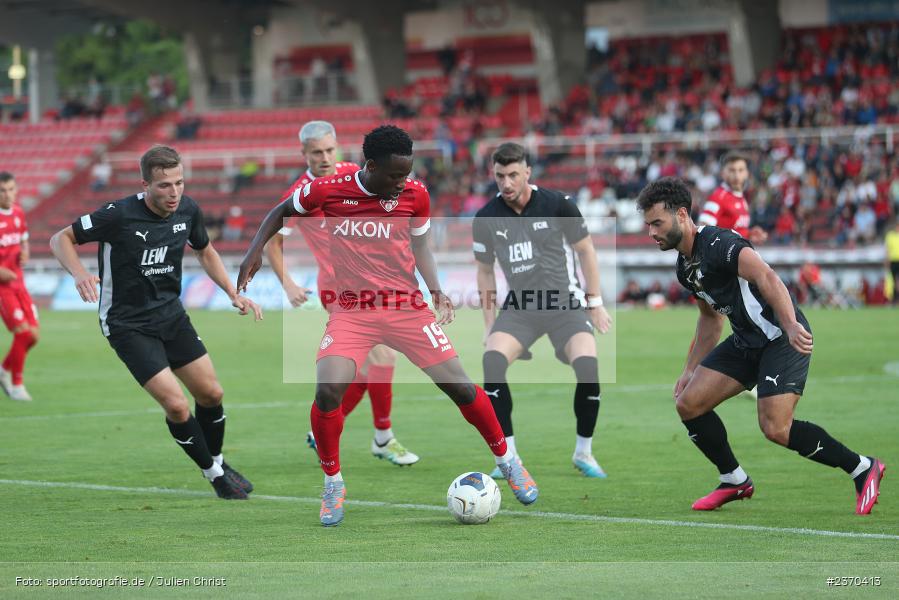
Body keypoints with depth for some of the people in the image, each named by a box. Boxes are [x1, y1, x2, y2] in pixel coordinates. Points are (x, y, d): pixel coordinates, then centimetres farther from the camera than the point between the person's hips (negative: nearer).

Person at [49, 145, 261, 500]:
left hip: (171, 314, 6)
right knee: (176, 406, -13)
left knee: (211, 394, 6)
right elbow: (61, 238, -14)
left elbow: (204, 250, 15)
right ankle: (213, 473, 10)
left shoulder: (187, 209, -6)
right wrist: (80, 274, -32)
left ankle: (218, 462, 34)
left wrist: (233, 294, 6)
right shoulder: (119, 215, -23)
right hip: (127, 323, -6)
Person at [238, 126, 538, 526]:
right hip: (351, 310, -1)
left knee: (458, 385, -3)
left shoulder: (414, 194, -4)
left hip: (406, 307, 1)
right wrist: (254, 252, -1)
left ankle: (506, 460, 21)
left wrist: (434, 288, -2)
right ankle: (333, 484, 1)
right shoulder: (327, 190, -8)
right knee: (328, 390, -22)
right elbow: (281, 213, 10)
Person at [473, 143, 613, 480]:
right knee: (492, 360, -25)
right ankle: (508, 455, -15)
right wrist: (489, 323, 7)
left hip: (565, 305, -2)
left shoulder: (557, 205, -10)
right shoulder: (486, 218, -4)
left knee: (588, 366, -25)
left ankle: (584, 452, -2)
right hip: (519, 308, 2)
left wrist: (595, 302, 2)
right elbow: (485, 271, 10)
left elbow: (585, 250, 3)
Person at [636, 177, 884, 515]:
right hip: (745, 342, 9)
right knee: (688, 403, 0)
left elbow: (766, 277, -34)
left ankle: (862, 468, -3)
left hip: (784, 338, -9)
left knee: (775, 428, -20)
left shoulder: (718, 244, -19)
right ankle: (735, 481, 16)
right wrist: (690, 369, 25)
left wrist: (791, 326, -47)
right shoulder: (685, 267, 11)